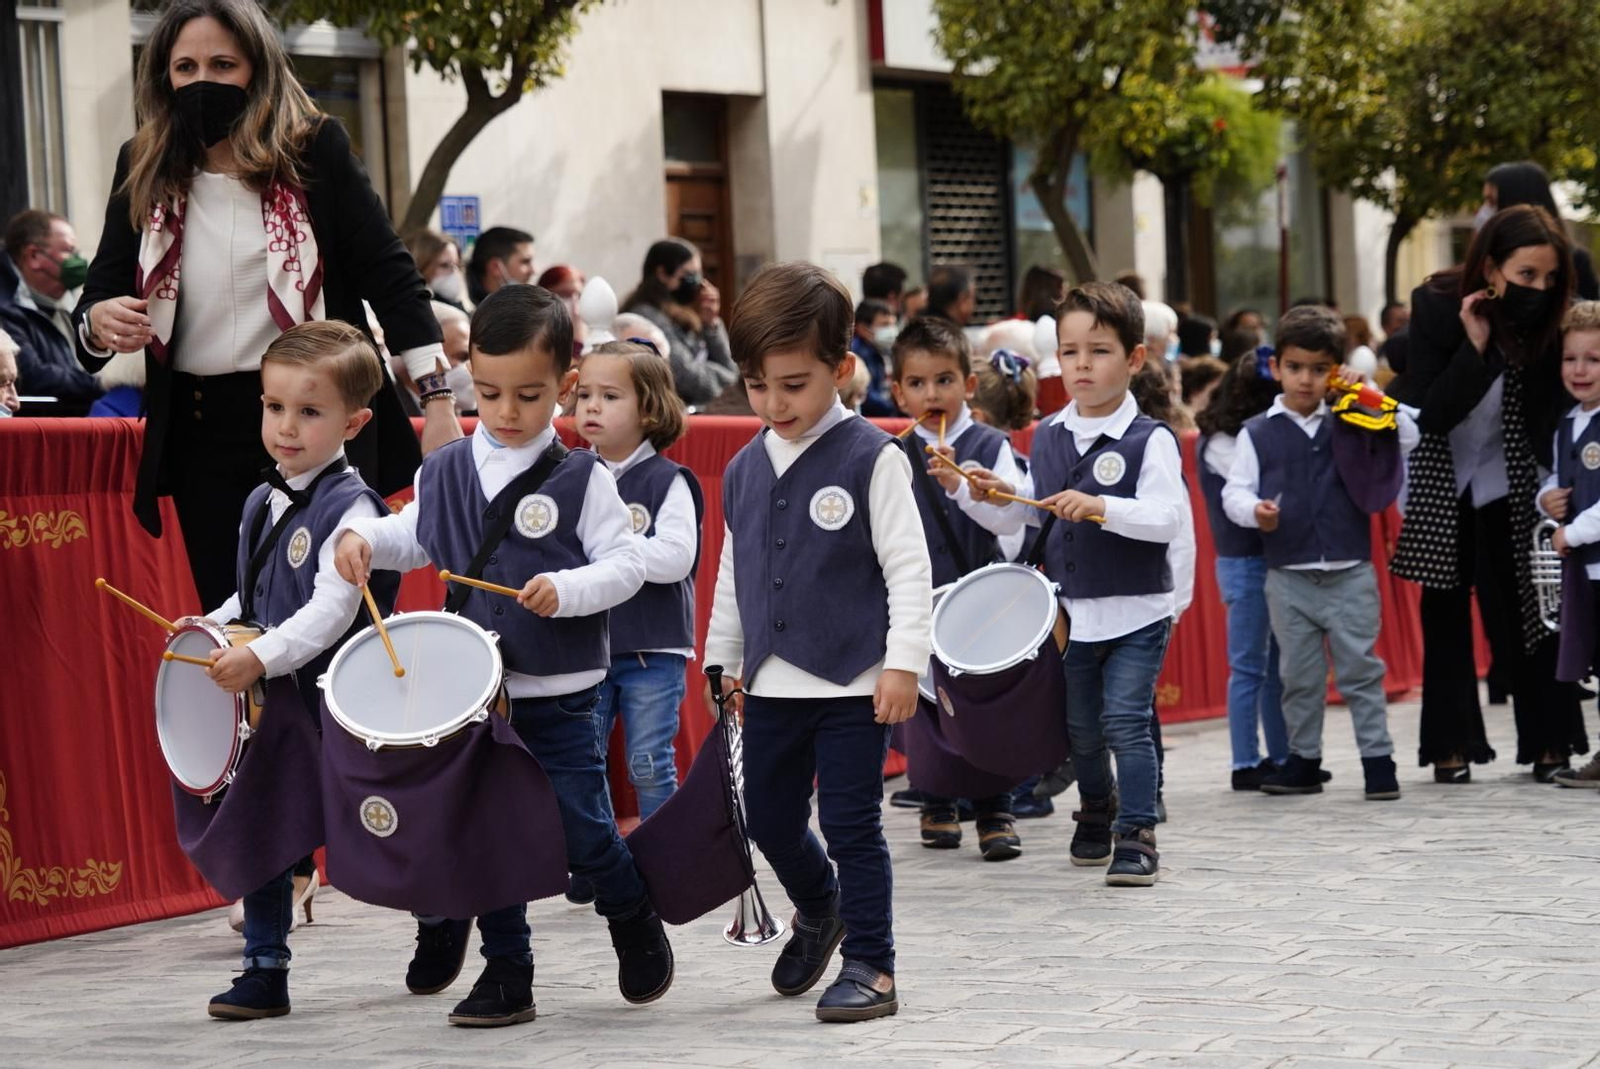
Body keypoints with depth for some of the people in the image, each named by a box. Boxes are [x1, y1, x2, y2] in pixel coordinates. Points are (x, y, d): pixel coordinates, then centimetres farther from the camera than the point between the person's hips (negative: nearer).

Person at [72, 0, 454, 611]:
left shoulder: (315, 149, -3)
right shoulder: (144, 170, 5)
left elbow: (388, 276, -3)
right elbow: (102, 289, 7)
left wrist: (439, 401, -10)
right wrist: (98, 321, -18)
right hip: (202, 431, 3)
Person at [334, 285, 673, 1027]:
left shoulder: (581, 478, -9)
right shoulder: (446, 473, 3)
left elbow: (627, 564, -11)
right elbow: (414, 537, 17)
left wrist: (565, 590, -26)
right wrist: (365, 540, -2)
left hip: (560, 694, -4)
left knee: (584, 830, 0)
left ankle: (636, 923, 29)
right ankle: (505, 974, 18)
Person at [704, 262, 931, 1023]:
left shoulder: (871, 458, -10)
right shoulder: (746, 470, 8)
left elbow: (908, 567, -11)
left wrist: (903, 662, -16)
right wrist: (722, 659, 19)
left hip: (852, 681, -6)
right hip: (772, 682, 6)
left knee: (851, 823, -3)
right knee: (769, 819, 13)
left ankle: (869, 965, 6)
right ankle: (818, 911, 40)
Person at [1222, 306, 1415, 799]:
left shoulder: (1350, 423, 4)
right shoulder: (1256, 434, 2)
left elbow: (1407, 438, 0)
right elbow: (1235, 490, -1)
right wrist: (1254, 510, -23)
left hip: (1351, 574, -1)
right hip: (1288, 578, 1)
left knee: (1360, 670, 0)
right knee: (1299, 675, 10)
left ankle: (1378, 759, 4)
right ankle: (1303, 760, 19)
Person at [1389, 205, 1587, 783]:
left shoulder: (1549, 322, -15)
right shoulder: (1438, 306, -20)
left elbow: (1548, 415, -11)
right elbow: (1431, 414, -24)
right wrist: (1475, 347, -32)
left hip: (1505, 486, 1)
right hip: (1440, 485, -1)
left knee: (1521, 607, -2)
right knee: (1446, 611, 1)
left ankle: (1549, 741, 3)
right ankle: (1451, 745, 6)